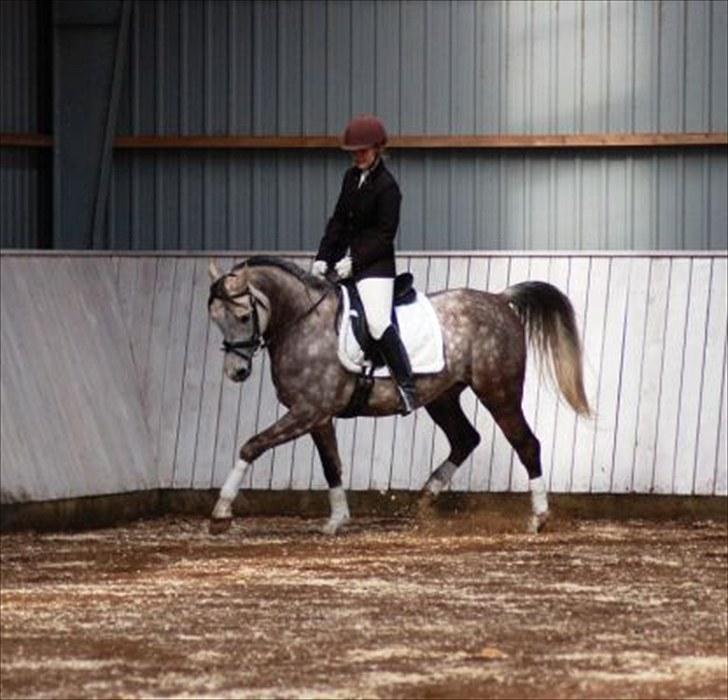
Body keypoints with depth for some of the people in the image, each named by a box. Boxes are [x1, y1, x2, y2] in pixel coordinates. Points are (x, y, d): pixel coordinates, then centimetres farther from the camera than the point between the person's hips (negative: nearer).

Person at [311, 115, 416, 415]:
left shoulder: (386, 186, -12)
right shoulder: (351, 177, 11)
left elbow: (384, 235, -14)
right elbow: (338, 221, 13)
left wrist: (354, 262, -20)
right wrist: (322, 257, 3)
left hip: (375, 264, -9)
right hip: (346, 258, 9)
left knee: (378, 323, -23)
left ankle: (406, 386, -19)